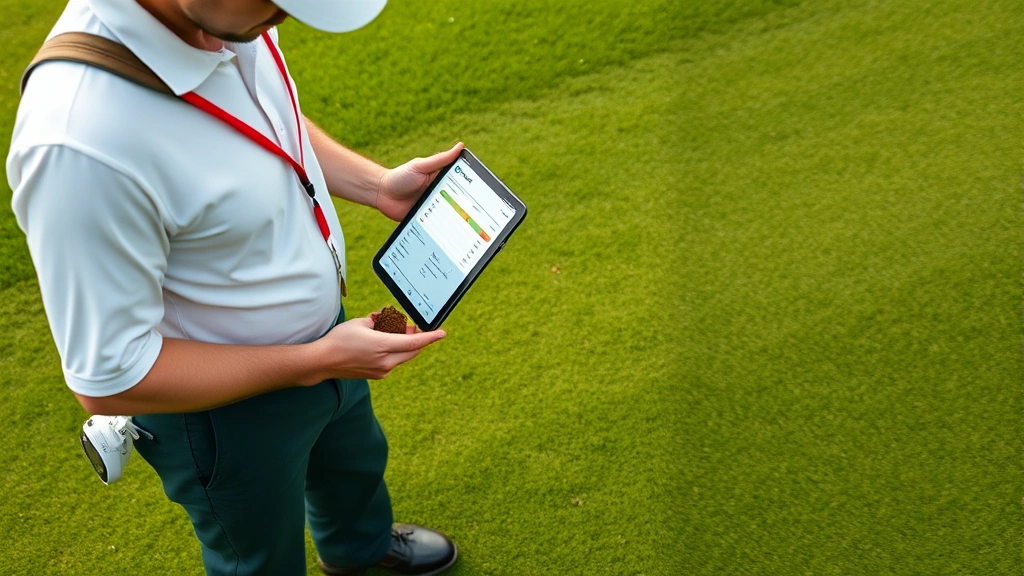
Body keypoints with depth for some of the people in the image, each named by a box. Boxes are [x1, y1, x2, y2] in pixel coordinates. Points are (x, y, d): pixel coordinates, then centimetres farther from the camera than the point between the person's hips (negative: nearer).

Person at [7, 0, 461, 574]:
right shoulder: (81, 144, -42)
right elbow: (109, 380, -30)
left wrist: (378, 186, -10)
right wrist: (317, 361, -27)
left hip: (322, 332, 7)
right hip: (224, 400, -7)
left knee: (356, 461, 36)